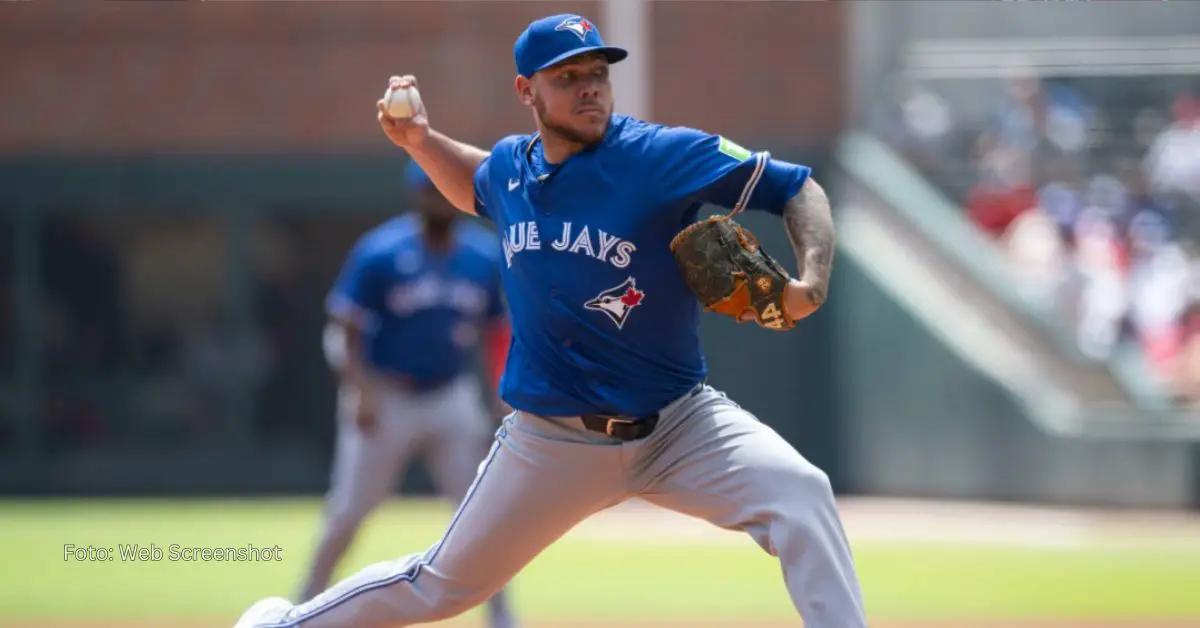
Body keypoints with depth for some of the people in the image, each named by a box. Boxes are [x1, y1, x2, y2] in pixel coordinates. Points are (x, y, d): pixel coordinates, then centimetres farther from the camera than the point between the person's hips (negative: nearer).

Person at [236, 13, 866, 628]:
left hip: (678, 425, -3)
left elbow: (798, 188, -14)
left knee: (799, 494, -29)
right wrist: (420, 141, 10)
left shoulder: (662, 156, -16)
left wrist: (811, 283, -30)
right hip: (551, 439, 3)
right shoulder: (510, 166, 1)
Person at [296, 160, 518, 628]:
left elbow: (498, 332, 8)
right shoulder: (379, 254, -13)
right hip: (384, 400, -3)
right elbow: (343, 330, -11)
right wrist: (361, 392, -24)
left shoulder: (485, 257, -1)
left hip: (452, 401, 3)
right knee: (348, 513, 0)